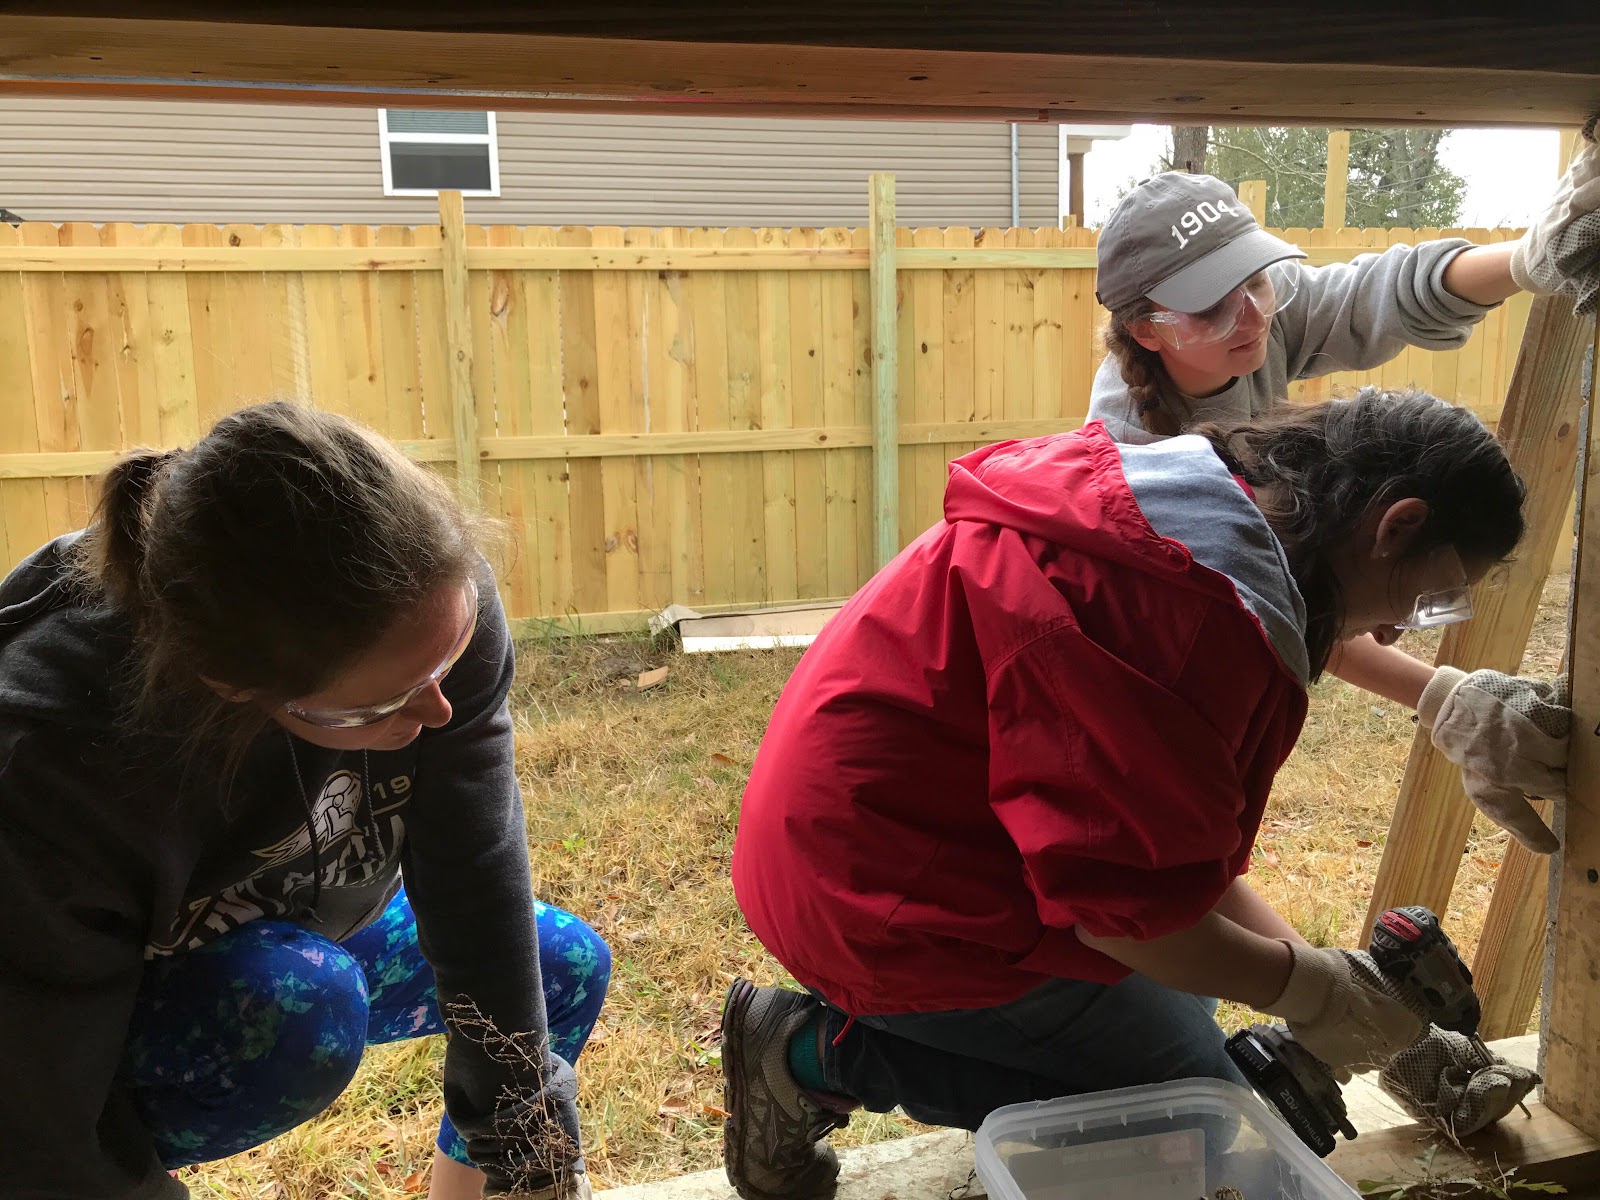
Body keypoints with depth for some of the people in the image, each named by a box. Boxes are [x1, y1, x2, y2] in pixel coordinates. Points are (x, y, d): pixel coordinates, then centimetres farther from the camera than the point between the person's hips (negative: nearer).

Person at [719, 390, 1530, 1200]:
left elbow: (1166, 829, 14)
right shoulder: (1202, 607, -27)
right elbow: (1129, 903, -23)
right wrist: (1306, 989, -6)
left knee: (1171, 999, 22)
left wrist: (1298, 956, 12)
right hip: (892, 895, -10)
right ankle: (822, 1053, 0)